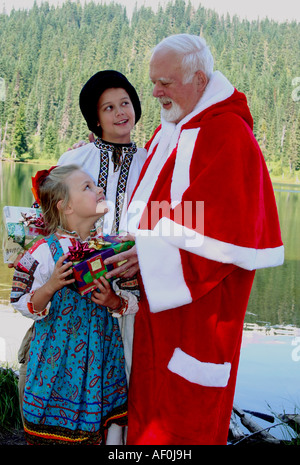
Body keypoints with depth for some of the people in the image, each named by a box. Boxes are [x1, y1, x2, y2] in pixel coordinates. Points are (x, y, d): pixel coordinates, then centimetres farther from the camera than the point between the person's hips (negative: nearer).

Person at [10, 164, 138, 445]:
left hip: (101, 351, 3)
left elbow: (132, 302, 8)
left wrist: (115, 302, -12)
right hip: (58, 355, -3)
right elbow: (23, 304, -7)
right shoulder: (46, 251, -11)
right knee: (54, 427, 5)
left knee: (97, 426, 9)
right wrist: (50, 287, -22)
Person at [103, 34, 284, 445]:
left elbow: (222, 227, -21)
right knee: (151, 382, 15)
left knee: (188, 413, 3)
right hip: (158, 290, 8)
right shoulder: (168, 130, 12)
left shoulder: (228, 135, -16)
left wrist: (152, 251, -21)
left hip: (202, 295, -8)